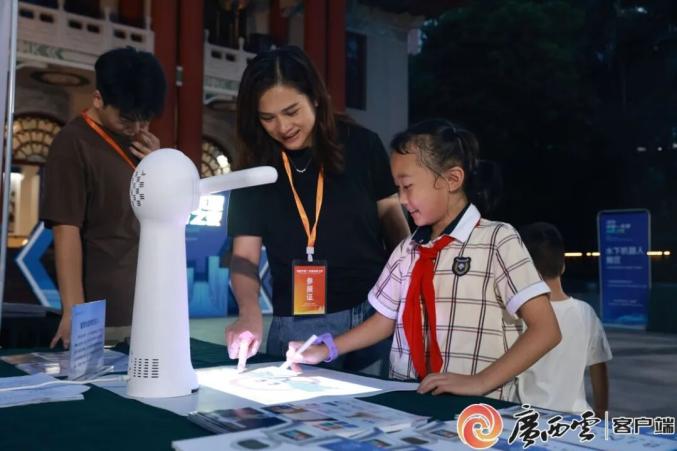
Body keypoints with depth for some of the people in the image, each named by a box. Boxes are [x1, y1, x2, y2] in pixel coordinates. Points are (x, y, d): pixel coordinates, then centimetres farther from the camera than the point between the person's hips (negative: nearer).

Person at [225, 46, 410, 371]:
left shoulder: (362, 146, -3)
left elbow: (391, 216, 6)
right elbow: (244, 256, -4)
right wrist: (250, 313, -23)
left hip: (374, 313, 0)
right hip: (296, 326, 1)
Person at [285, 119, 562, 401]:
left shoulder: (497, 240, -5)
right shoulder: (407, 250, 10)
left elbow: (545, 330, -9)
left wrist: (480, 382, -19)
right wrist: (325, 350, 10)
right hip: (406, 398, 4)